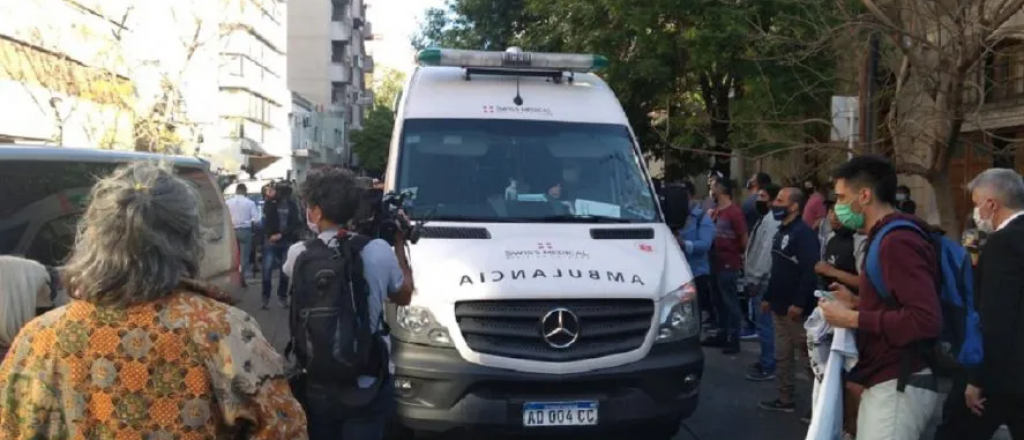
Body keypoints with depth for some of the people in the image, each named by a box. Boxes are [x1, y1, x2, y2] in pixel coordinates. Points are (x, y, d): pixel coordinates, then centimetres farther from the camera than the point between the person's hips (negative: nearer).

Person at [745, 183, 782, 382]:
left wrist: (755, 280, -19)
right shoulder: (764, 219, 17)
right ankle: (765, 361, 24)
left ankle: (768, 368, -1)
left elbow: (766, 254, -22)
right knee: (762, 323, 16)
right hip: (757, 280, 11)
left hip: (762, 282, -11)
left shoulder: (772, 222, -16)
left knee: (765, 324, -6)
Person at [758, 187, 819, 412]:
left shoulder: (804, 233, -16)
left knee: (805, 356, -3)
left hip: (796, 309, -9)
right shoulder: (781, 232, 15)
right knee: (783, 356, 14)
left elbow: (811, 271, -24)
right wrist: (768, 297, 20)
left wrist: (799, 303, -27)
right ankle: (786, 399, 23)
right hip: (779, 307, 9)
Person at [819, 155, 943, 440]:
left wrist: (854, 319, -20)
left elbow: (927, 320, -26)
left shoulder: (898, 241, -17)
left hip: (898, 387, -10)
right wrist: (857, 303, 11)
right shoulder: (888, 238, 17)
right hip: (884, 382, 10)